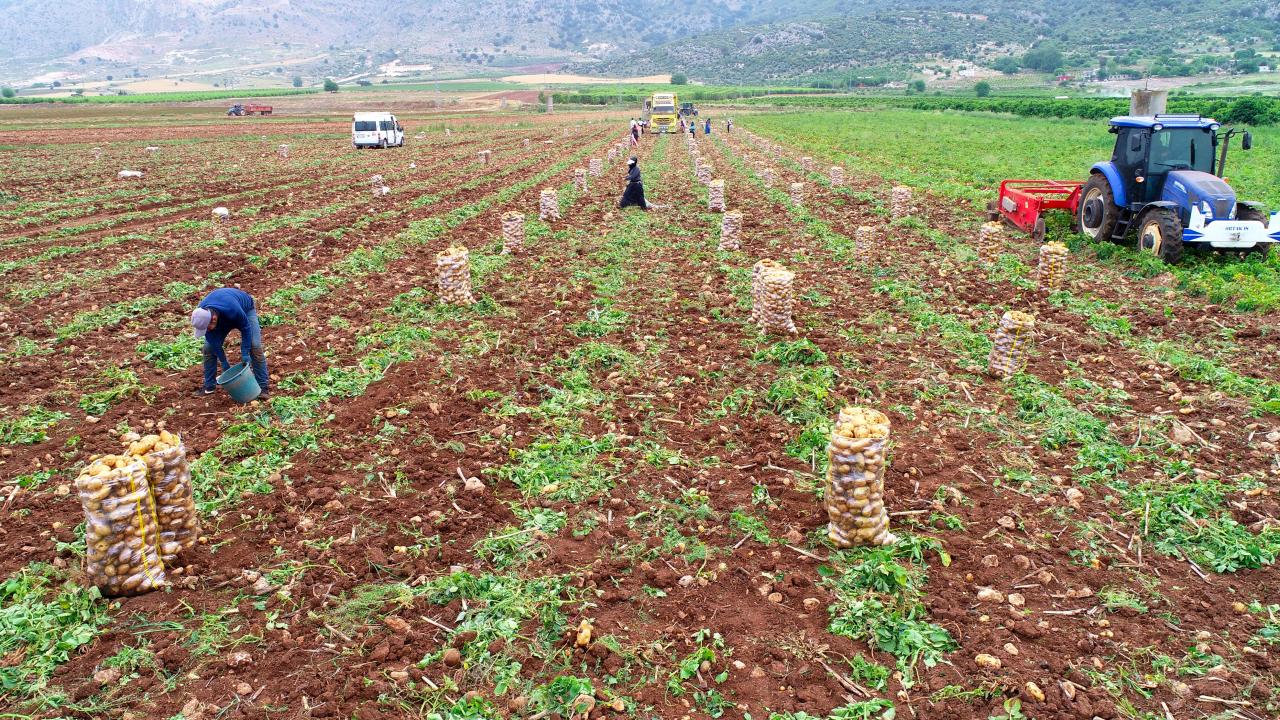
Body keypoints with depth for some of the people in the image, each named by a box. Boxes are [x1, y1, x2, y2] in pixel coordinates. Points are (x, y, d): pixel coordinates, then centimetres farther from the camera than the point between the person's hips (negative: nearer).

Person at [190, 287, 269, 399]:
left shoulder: (232, 310, -46)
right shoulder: (202, 315, -31)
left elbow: (245, 327, -27)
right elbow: (213, 341, -20)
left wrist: (245, 353, -27)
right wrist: (224, 364, -19)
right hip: (222, 316, 4)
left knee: (255, 347, -18)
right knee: (209, 348, -7)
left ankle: (262, 387, -13)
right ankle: (209, 386, 7)